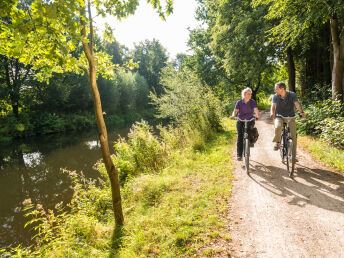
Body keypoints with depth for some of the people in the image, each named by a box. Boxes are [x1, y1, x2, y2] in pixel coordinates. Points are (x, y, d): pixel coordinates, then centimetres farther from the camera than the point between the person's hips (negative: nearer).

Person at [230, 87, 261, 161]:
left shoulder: (253, 102, -1)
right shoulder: (239, 102, -2)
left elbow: (256, 110, -15)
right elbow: (235, 110, -11)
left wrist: (258, 115, -36)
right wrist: (233, 115, -33)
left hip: (250, 120, 1)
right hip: (240, 121, -1)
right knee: (240, 136, -12)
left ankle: (251, 141, 3)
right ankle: (239, 155, -8)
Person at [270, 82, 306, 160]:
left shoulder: (292, 95, -6)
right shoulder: (275, 96, -3)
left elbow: (297, 104, -18)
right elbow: (273, 105, -16)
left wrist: (302, 112, -38)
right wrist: (272, 113, -38)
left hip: (290, 117, 0)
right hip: (279, 117, 0)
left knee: (294, 136, -8)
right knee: (278, 127, -35)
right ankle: (277, 142, -10)